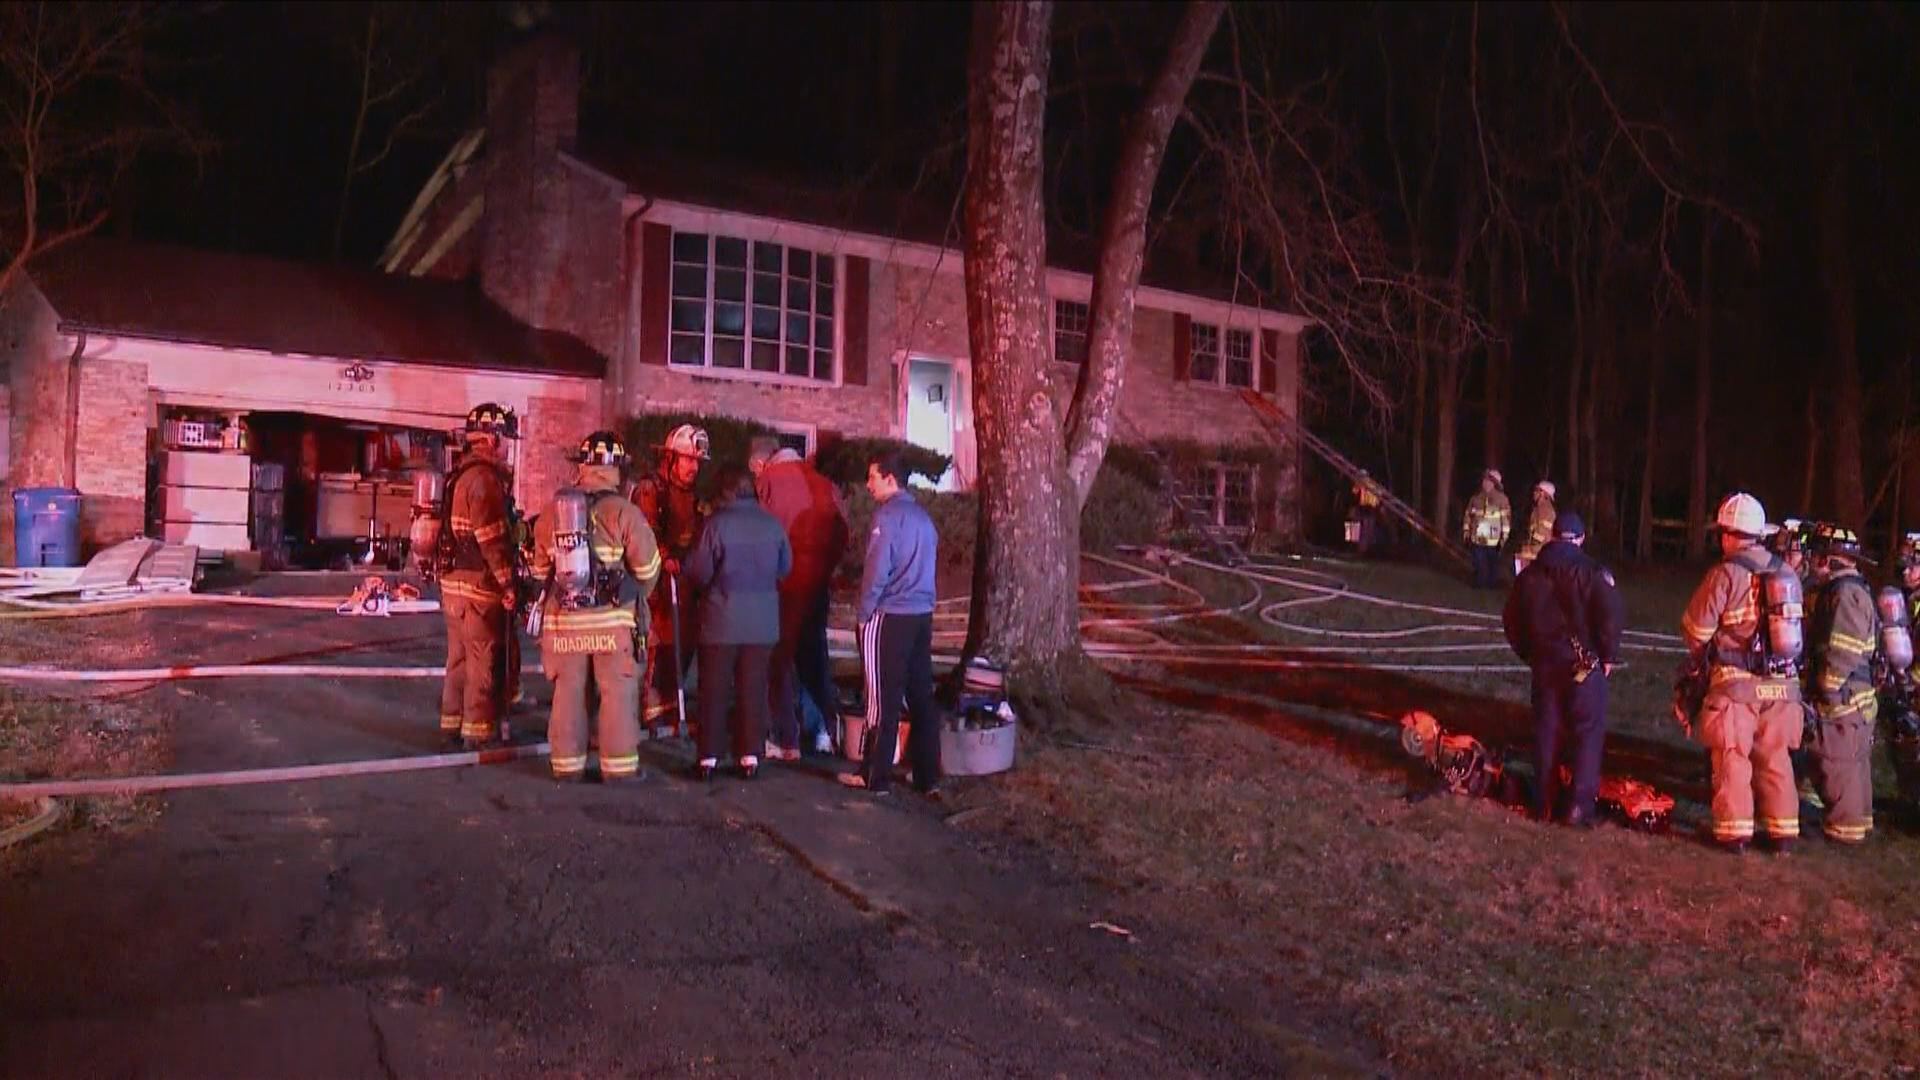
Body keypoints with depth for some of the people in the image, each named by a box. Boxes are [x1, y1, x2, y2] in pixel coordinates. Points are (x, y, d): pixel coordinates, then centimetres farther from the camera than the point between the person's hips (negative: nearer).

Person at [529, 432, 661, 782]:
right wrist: (636, 596, 13)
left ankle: (567, 764, 20)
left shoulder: (552, 511, 3)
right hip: (612, 619, -4)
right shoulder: (625, 512, -10)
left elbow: (540, 570, 8)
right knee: (618, 693, 5)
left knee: (568, 693, 13)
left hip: (563, 618, 4)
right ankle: (619, 765, 8)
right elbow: (648, 567, -7)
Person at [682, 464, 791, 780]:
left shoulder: (716, 523, -12)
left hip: (723, 618, -3)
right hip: (762, 621, 3)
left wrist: (709, 587, 10)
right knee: (753, 689, 9)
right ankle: (750, 755, 11)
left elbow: (697, 571, -11)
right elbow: (785, 567, 8)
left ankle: (709, 757, 8)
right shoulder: (772, 524, -1)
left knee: (715, 689, 6)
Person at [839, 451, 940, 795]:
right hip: (922, 615, 7)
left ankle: (875, 776, 5)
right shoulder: (922, 515, 13)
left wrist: (864, 612, -5)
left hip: (889, 617, -7)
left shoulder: (888, 514, -10)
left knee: (883, 699, -1)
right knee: (921, 696, 9)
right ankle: (928, 775, 13)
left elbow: (877, 570, -14)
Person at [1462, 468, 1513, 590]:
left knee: (1493, 563, 6)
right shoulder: (1476, 498, 8)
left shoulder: (1501, 498, -4)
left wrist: (1504, 536, -10)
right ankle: (1479, 584, 17)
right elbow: (1468, 515, 13)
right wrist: (1466, 531, 10)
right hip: (1477, 538, 3)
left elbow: (1506, 518, -6)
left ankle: (1493, 584, 19)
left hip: (1493, 539, -3)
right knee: (1479, 564, 4)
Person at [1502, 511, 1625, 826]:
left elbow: (1511, 619, 12)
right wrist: (1608, 656, -5)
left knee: (1546, 732, 11)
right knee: (1588, 732, 2)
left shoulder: (1529, 575, 7)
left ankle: (1544, 803, 15)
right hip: (1584, 664, -4)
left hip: (1544, 664, 4)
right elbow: (1612, 614, -17)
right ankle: (1581, 805, -5)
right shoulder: (1591, 572, -9)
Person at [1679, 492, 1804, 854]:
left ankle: (1734, 831, 6)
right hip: (1783, 683, 5)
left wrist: (1701, 658, 9)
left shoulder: (1725, 574, -13)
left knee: (1733, 758, 4)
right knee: (1776, 758, 14)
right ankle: (1783, 830, 19)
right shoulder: (1788, 574, 4)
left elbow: (1696, 628, -11)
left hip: (1736, 682, -5)